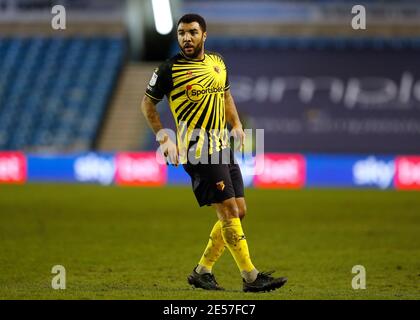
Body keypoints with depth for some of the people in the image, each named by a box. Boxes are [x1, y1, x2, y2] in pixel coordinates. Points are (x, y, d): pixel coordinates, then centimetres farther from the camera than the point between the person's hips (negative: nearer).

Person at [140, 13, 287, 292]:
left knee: (239, 212, 7)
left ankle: (202, 271, 17)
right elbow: (148, 103, 2)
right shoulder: (170, 69, -8)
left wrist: (237, 125, 13)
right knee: (229, 212, -12)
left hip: (223, 148, 7)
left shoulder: (218, 63, 10)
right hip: (198, 152, -7)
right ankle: (251, 277, -7)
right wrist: (164, 138, -8)